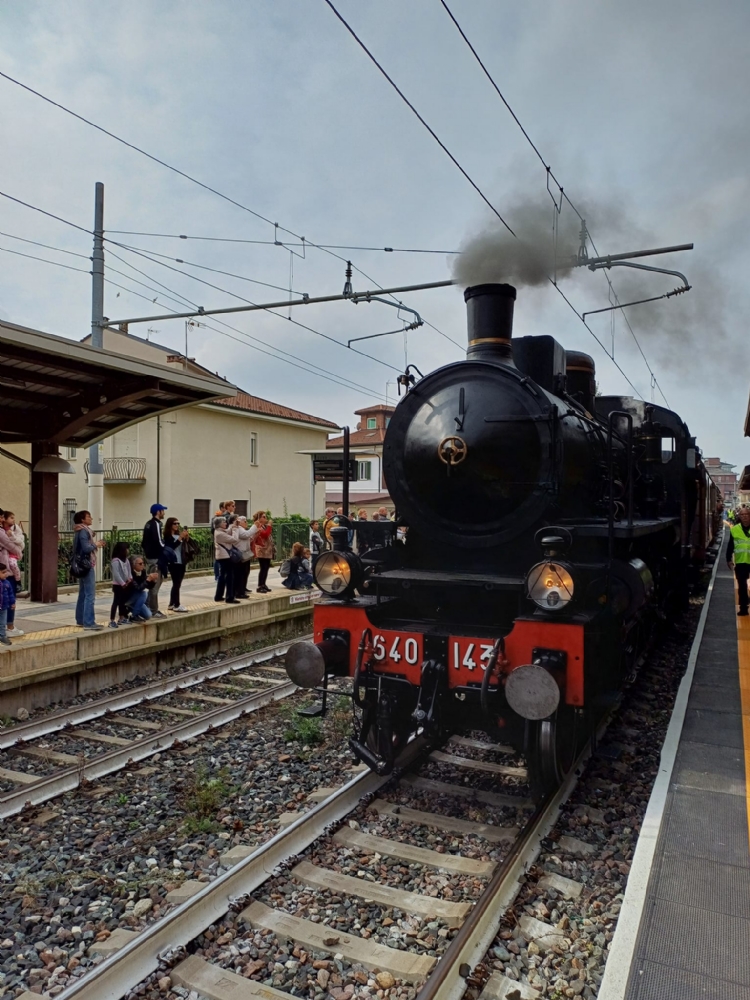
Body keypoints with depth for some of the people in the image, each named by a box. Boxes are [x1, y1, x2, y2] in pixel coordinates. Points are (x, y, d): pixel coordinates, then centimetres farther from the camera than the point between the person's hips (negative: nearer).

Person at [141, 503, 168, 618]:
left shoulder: (148, 524, 15)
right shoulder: (156, 524, -15)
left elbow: (145, 541, 18)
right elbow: (159, 542, -21)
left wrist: (145, 552, 20)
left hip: (148, 556, 10)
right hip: (156, 558, -10)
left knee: (151, 583, 15)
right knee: (155, 585, -6)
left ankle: (150, 608, 21)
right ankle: (154, 611, -3)